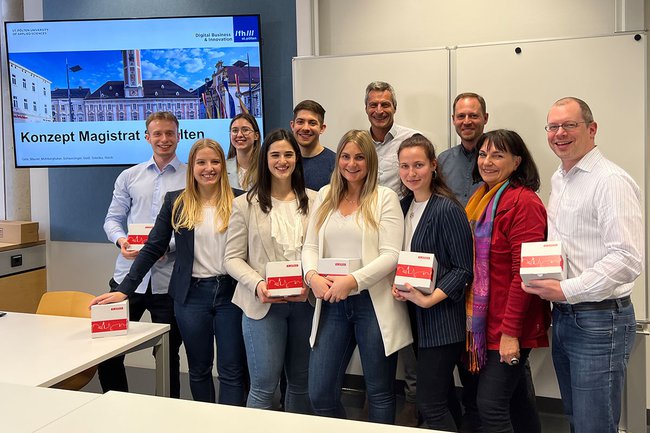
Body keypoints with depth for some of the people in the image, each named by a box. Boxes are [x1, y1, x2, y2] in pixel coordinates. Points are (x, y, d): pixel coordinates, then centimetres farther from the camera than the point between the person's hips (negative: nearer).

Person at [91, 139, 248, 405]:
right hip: (191, 294, 2)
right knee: (199, 369, 14)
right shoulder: (176, 202, 3)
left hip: (230, 293, -1)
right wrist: (124, 290, -4)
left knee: (232, 370, 2)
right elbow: (153, 248, 2)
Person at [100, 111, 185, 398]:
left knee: (168, 355, 10)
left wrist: (167, 246, -19)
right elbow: (113, 219, 12)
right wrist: (121, 240, -10)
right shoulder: (129, 177, 12)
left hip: (169, 280, -3)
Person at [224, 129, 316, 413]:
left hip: (305, 302, 3)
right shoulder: (246, 204, 0)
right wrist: (258, 284, -18)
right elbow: (233, 258, -2)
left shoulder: (313, 201, 5)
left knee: (301, 381, 14)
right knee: (264, 385, -1)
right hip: (263, 303, -2)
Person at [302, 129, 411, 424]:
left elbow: (391, 255, -11)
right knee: (319, 395, 7)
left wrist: (353, 280, -21)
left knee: (379, 393, 9)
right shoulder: (325, 196, 11)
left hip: (373, 303, -4)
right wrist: (312, 275, -11)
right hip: (331, 304, 4)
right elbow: (310, 246, 9)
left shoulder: (385, 197, -3)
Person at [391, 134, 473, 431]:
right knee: (440, 398, 17)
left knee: (430, 404, -3)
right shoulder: (403, 206, 9)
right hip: (412, 314, 7)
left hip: (442, 317, -7)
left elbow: (463, 270, -14)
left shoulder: (447, 209, -13)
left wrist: (429, 299, -22)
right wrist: (396, 285, -1)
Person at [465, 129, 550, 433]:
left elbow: (525, 272, -20)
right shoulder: (482, 200, 12)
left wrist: (510, 331, -21)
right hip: (488, 321, 8)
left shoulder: (523, 202, -15)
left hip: (509, 327, -8)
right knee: (517, 398, 19)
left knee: (491, 407, -5)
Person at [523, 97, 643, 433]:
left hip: (599, 322, -8)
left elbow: (628, 259, -23)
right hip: (563, 316, 8)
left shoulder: (611, 181, -15)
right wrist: (544, 283, 7)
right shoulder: (558, 179, 13)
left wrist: (566, 290, -22)